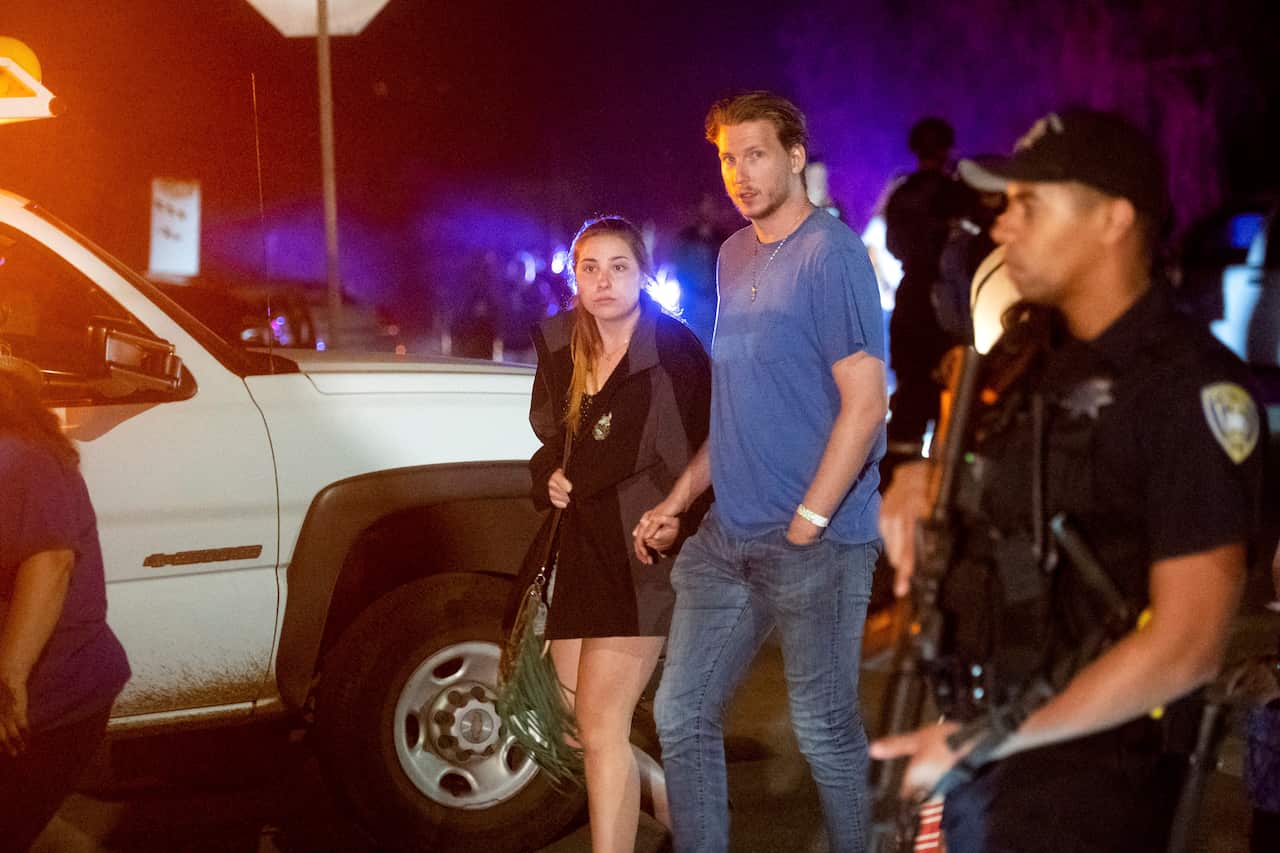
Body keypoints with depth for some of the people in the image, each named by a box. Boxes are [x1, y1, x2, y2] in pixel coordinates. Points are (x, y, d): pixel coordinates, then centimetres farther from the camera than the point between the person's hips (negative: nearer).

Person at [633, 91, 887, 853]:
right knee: (683, 715, 10)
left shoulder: (832, 255, -10)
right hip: (729, 537, 8)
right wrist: (678, 502, 14)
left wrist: (806, 525, -17)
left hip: (816, 541, -8)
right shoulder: (734, 256, 14)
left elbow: (865, 404, -15)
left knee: (825, 726, 3)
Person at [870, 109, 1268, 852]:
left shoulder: (1190, 385, -17)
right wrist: (920, 488, 2)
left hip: (1081, 785, -6)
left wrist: (983, 740, -16)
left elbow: (1187, 646, -20)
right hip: (973, 757, 6)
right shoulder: (1025, 353, 5)